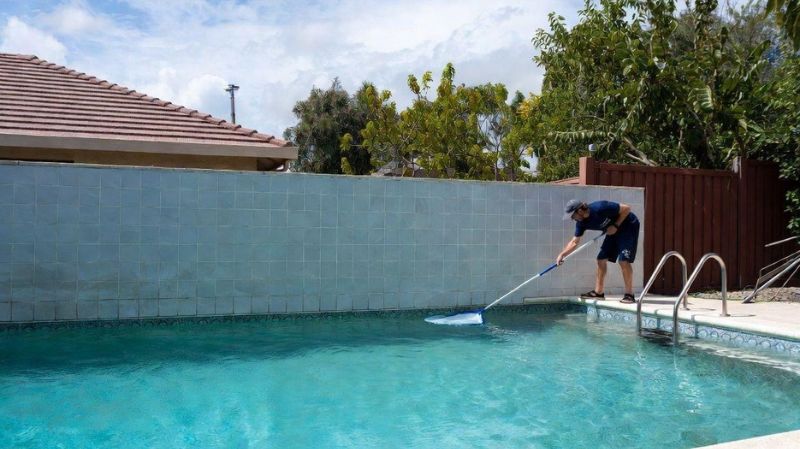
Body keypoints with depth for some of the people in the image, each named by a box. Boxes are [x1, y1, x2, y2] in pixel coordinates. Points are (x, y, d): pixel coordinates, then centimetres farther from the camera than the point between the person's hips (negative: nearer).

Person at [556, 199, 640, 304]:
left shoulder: (600, 208, -33)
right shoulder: (581, 222, -10)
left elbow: (626, 208, -24)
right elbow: (575, 241, -2)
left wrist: (616, 226, -25)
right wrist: (562, 254, -11)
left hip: (629, 226, -8)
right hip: (613, 231, 8)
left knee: (623, 260, -16)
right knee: (601, 259, 4)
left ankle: (629, 295, -8)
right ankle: (598, 292, 11)